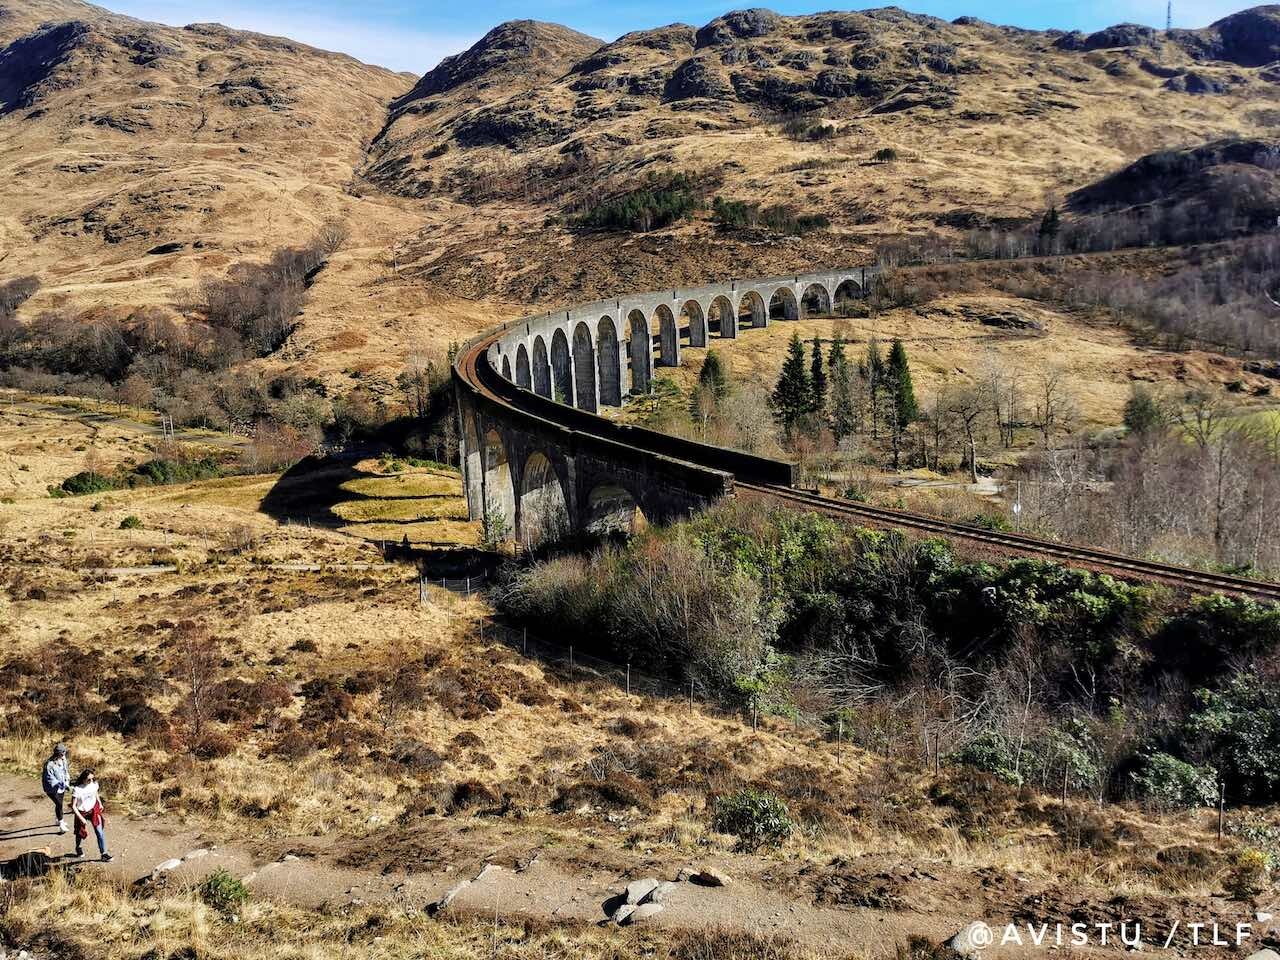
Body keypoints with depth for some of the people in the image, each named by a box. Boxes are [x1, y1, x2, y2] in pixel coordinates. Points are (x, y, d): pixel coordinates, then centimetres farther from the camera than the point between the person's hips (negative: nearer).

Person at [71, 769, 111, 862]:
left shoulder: (94, 784, -13)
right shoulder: (77, 790, -26)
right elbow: (73, 806, -21)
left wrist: (100, 803, 5)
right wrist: (81, 818, -23)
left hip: (94, 810, 2)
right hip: (82, 813, -2)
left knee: (100, 831, -7)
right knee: (81, 833, 18)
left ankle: (104, 853, -1)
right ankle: (78, 848, 51)